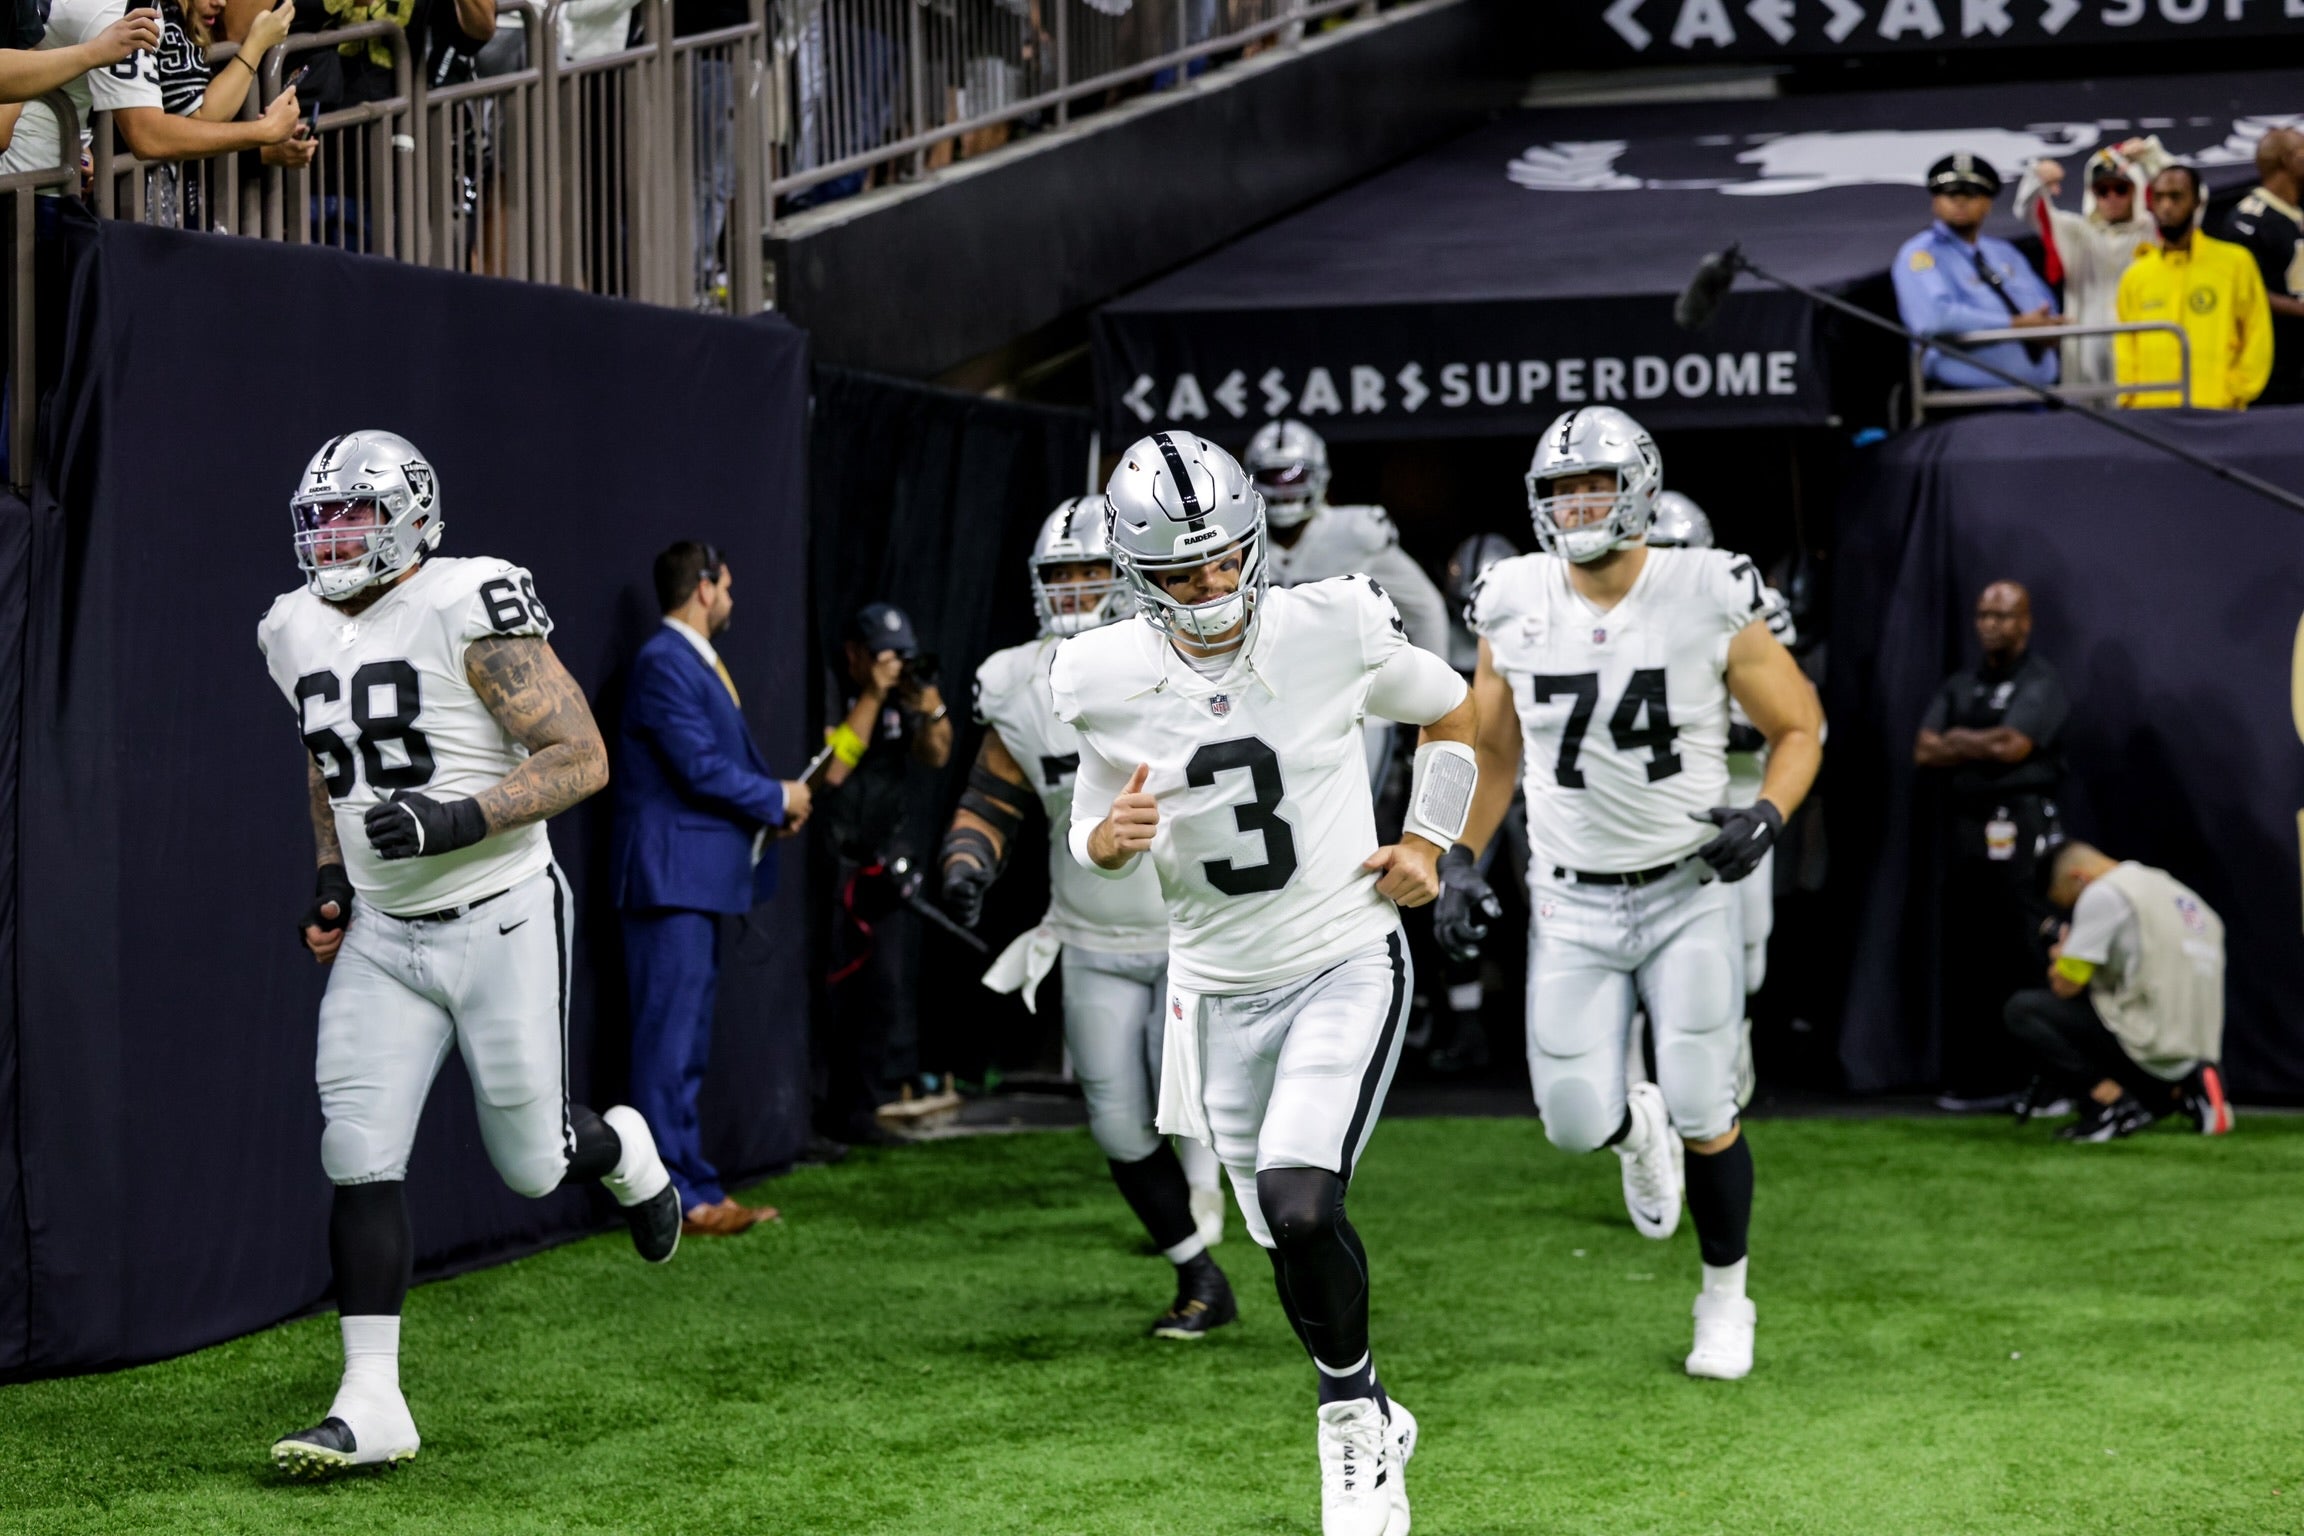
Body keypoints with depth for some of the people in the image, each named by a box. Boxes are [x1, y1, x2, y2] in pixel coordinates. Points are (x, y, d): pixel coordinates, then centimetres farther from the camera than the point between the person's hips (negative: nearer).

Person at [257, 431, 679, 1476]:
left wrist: (458, 820, -28)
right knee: (360, 1157, -7)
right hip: (383, 935, 5)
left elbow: (580, 759, -17)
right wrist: (331, 881, 13)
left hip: (501, 920, -5)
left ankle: (622, 1152, 42)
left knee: (531, 1162, 5)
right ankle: (372, 1404, -5)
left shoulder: (470, 611, -16)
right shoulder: (299, 633, 7)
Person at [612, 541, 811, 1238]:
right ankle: (680, 1197, -7)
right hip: (672, 873, -11)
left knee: (687, 1041, 13)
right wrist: (779, 799, -7)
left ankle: (694, 1188, 18)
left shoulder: (696, 661, 18)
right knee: (669, 1039, -8)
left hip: (701, 878, 11)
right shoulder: (663, 662, -14)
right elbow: (701, 767, -19)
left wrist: (774, 802, 5)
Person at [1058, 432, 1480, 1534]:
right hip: (1220, 986, 3)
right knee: (1284, 1238, 10)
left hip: (1346, 962, -3)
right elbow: (1096, 838, 5)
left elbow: (1453, 715, 7)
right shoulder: (1103, 679, -9)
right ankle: (1369, 1420, 35)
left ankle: (1352, 1413, 4)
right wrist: (1109, 837, -18)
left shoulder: (1334, 629, -13)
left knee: (1301, 1206, -21)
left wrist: (1426, 842, -2)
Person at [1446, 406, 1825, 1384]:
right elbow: (1492, 748, 13)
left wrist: (1767, 815, -19)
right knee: (1575, 1121, -2)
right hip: (1572, 903, 2)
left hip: (1689, 892, -2)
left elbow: (1798, 727, -2)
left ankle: (1725, 1297, 21)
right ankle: (1637, 1129, 37)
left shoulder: (1710, 601, -12)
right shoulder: (1515, 608, -3)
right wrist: (1462, 855, 5)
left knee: (1702, 1114, -3)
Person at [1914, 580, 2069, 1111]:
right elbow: (1924, 752, 8)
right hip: (1964, 831, 7)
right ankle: (1975, 1080, 11)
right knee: (1965, 961, 6)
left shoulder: (2042, 684, -1)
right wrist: (1985, 747, -5)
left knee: (2028, 961, -10)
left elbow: (2013, 746, -14)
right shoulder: (1958, 688, 19)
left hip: (2018, 831, -7)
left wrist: (1959, 742, 1)